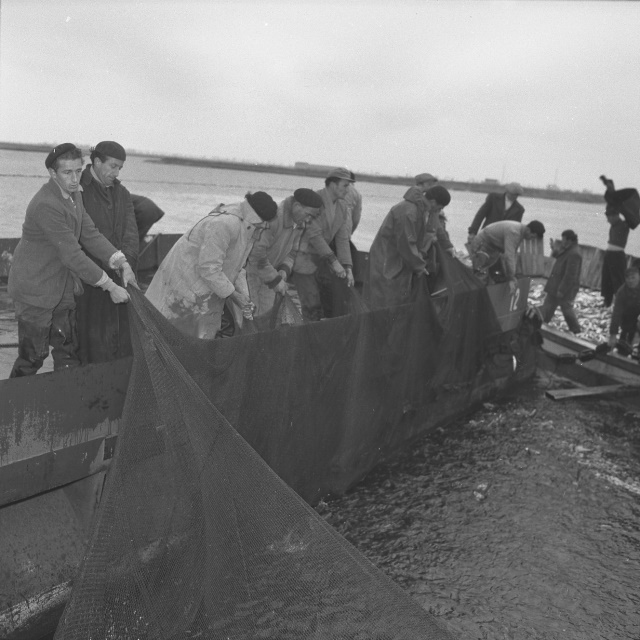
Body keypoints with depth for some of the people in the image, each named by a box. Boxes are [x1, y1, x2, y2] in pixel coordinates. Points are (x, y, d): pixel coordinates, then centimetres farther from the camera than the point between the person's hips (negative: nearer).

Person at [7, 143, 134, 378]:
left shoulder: (74, 194, 2)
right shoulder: (46, 205, -27)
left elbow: (90, 234, 4)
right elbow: (72, 254, -27)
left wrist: (122, 263, -9)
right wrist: (110, 286, -24)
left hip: (62, 288, 8)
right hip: (36, 289, -8)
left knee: (67, 351, 13)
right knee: (33, 356, 3)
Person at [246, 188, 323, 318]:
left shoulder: (300, 224, -3)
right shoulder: (274, 218, -30)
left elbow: (292, 251, 7)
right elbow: (256, 253, -32)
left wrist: (284, 270, -14)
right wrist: (275, 280, -27)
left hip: (269, 270, 8)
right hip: (251, 268, -8)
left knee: (267, 310, 12)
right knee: (251, 314, -6)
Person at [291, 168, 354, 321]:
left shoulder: (342, 208, 6)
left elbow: (342, 239, 4)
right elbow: (314, 235, -23)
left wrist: (348, 268, -7)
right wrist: (333, 261, -25)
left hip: (321, 260, 7)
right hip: (303, 259, -7)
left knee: (329, 303, 9)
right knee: (312, 306, -9)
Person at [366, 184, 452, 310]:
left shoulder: (429, 209, 2)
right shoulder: (407, 212, -28)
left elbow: (436, 229, 23)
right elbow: (406, 245, -25)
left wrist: (447, 245, 16)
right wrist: (419, 266, -15)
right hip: (388, 261, -9)